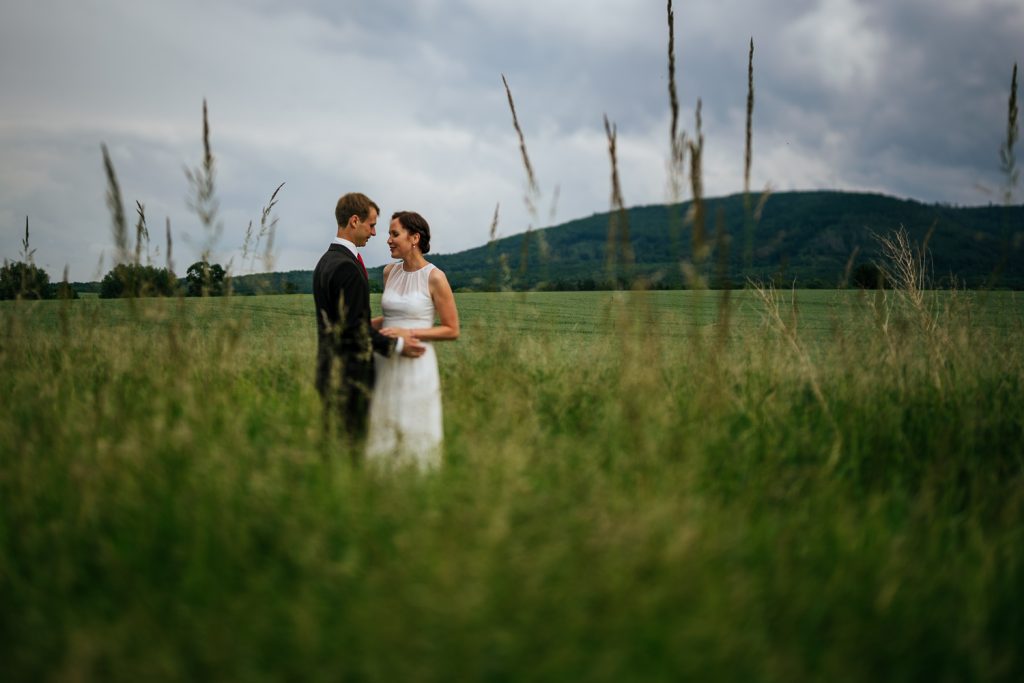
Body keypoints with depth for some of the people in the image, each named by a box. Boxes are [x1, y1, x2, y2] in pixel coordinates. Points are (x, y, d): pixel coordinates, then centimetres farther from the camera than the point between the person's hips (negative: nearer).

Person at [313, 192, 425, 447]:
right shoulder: (346, 267, -18)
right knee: (351, 443, -6)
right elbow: (354, 328, -20)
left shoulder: (326, 261, 14)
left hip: (330, 370, 10)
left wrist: (385, 338, 18)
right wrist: (396, 345, -12)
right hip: (348, 376, -10)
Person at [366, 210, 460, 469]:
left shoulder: (435, 278, -9)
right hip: (386, 365, 6)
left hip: (417, 367, -6)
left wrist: (409, 333, -15)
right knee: (384, 439, 9)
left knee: (415, 440, 2)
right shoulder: (390, 272, 9)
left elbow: (452, 330, -7)